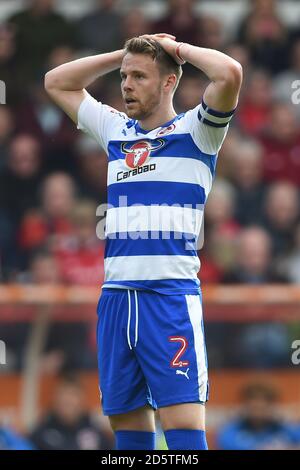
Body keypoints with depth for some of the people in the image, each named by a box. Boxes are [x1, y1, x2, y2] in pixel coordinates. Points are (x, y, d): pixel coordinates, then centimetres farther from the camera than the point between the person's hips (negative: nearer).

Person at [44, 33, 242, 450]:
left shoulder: (193, 132, 2)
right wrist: (124, 54, 19)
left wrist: (178, 49, 1)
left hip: (171, 295, -6)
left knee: (183, 423, -13)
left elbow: (230, 74, -16)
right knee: (126, 419, 7)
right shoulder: (116, 131, 18)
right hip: (116, 294, 6)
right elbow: (57, 82, 29)